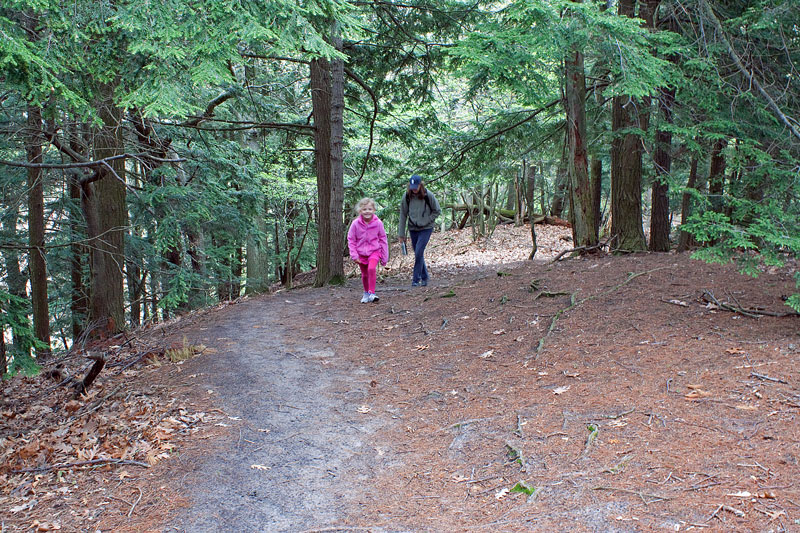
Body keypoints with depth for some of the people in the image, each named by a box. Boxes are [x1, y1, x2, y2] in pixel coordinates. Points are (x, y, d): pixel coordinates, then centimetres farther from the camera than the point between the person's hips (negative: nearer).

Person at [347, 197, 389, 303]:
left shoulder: (378, 223, -12)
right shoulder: (356, 223, -12)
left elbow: (383, 240, -1)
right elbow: (351, 240, -1)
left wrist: (384, 257, 2)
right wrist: (354, 255, -7)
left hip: (374, 251, -2)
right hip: (361, 253, 2)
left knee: (372, 268, -27)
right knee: (364, 275, 13)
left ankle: (372, 293, -19)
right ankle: (366, 293, 36)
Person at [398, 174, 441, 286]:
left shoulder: (428, 195, -12)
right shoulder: (406, 197, -5)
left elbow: (437, 211, 0)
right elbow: (403, 215, 1)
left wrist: (426, 221, -10)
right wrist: (401, 234, 2)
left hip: (426, 229, -3)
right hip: (413, 229, 3)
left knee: (419, 253, -14)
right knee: (418, 254, 10)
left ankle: (416, 279, -4)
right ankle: (424, 277, 26)